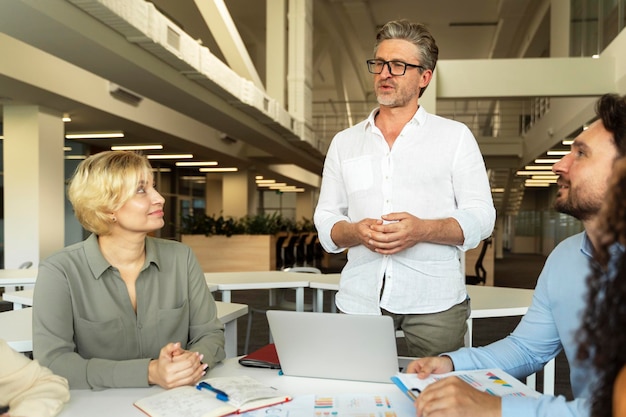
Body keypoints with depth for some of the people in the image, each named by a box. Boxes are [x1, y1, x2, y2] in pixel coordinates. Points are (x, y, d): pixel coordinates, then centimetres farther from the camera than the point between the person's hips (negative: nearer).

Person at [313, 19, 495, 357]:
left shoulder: (455, 136, 6)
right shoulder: (344, 142, 13)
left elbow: (481, 218, 1)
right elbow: (325, 222, 11)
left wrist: (422, 229, -16)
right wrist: (356, 231, -11)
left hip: (434, 301, -1)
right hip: (360, 299, 2)